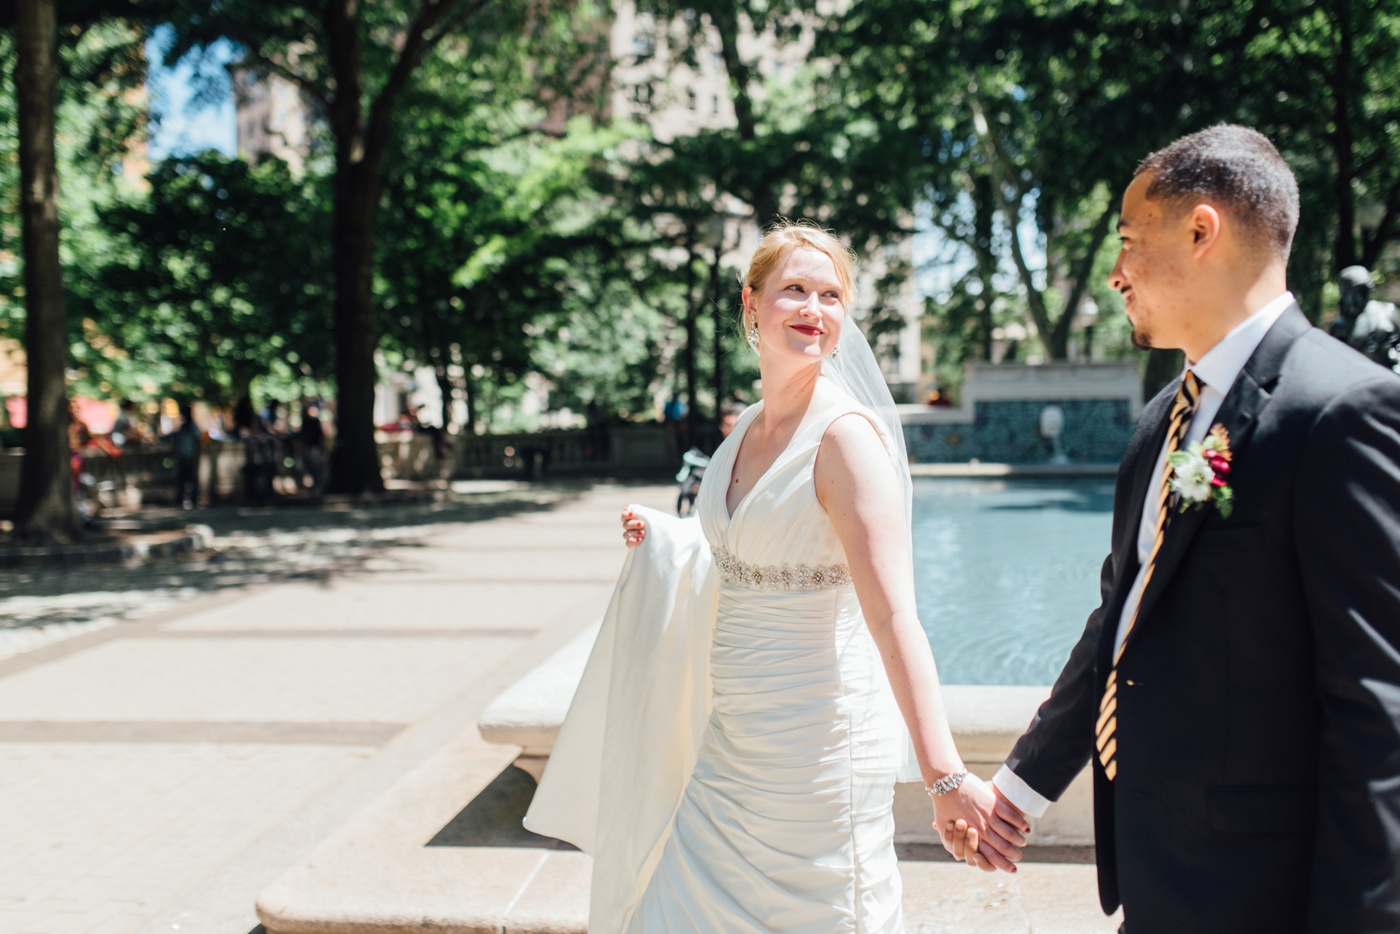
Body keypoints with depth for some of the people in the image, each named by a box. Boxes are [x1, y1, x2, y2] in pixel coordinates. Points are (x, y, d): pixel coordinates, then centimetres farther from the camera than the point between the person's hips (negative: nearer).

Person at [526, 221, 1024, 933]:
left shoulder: (846, 435, -18)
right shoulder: (744, 430, 5)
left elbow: (893, 615, -27)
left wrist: (944, 774, -35)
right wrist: (666, 541, 10)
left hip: (819, 737, -8)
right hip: (729, 741, 8)